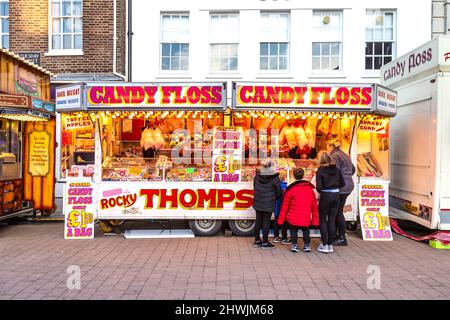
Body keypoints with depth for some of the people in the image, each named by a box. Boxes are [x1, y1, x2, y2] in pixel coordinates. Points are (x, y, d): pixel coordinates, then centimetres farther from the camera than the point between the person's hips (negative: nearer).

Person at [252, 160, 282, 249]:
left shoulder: (257, 175, -2)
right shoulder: (275, 178, -15)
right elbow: (278, 192, -7)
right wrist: (274, 198, 13)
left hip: (258, 202, 5)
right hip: (268, 204, -5)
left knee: (258, 221, 14)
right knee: (266, 222, 4)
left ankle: (257, 241, 24)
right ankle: (265, 243, 11)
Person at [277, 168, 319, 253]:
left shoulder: (291, 189, -7)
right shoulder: (310, 188, 4)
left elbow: (285, 206, -2)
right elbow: (314, 205, 7)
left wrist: (281, 219, 4)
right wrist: (315, 220, 13)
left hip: (294, 218, -2)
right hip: (306, 219, 2)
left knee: (294, 230, 17)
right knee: (306, 231, 22)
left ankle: (294, 245, 14)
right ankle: (306, 245, 23)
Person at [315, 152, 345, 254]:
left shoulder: (320, 171, -11)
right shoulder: (337, 170, 3)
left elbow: (319, 187, -16)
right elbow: (342, 183, 4)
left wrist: (320, 191, 5)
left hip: (325, 196, -4)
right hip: (336, 196, 4)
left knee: (322, 220, 8)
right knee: (332, 220, 11)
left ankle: (324, 245, 6)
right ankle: (330, 245, 16)